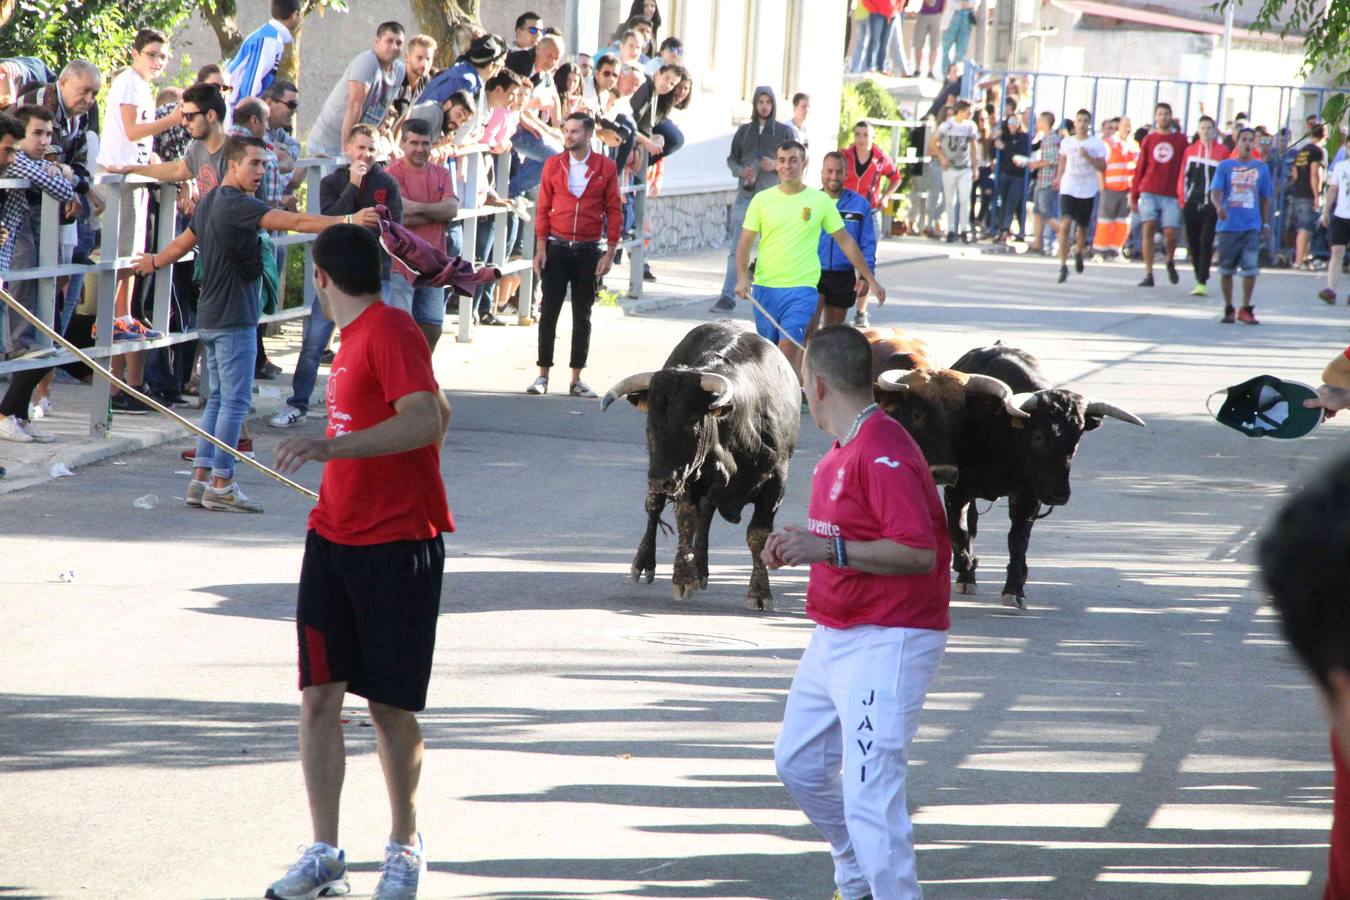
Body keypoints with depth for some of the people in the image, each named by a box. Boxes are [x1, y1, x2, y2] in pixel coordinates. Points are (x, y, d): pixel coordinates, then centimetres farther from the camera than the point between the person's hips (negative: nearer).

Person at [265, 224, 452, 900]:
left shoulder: (391, 332, -13)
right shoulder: (356, 336, 14)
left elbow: (426, 420, -27)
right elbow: (439, 410, 24)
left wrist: (332, 446, -35)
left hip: (397, 545, -8)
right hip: (333, 536, 8)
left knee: (390, 706, 1)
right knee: (319, 696, 2)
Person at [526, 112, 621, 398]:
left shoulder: (606, 168, -1)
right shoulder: (553, 165, 2)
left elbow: (613, 211, 1)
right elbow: (543, 208, 4)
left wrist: (609, 253, -4)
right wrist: (540, 248, -3)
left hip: (589, 250, 0)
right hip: (556, 248, 0)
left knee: (583, 315, 6)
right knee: (549, 311, -2)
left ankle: (576, 380, 11)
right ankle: (543, 376, 3)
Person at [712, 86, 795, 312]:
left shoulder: (784, 131, 5)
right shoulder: (744, 131, 11)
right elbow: (732, 159, 15)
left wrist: (776, 165, -13)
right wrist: (741, 171, -6)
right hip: (745, 194, 2)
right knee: (736, 248, -4)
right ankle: (728, 297, -4)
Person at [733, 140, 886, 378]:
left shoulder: (820, 200, 2)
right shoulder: (762, 200, 4)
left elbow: (845, 242, 8)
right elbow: (745, 243, 4)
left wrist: (871, 279, 9)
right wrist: (742, 277, -13)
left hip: (802, 288, -2)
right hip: (765, 287, 2)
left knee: (788, 349, -16)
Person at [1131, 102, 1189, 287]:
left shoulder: (1181, 140, 7)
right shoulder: (1148, 140, 10)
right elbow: (1140, 168, 13)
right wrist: (1133, 196, 11)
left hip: (1171, 195, -1)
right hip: (1148, 192, 1)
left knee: (1170, 233, -8)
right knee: (1149, 229, -10)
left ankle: (1170, 262, 24)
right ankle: (1148, 274, -7)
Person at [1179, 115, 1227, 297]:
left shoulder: (1222, 151, 3)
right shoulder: (1190, 151, 11)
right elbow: (1184, 177, 11)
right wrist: (1183, 199, 2)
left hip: (1211, 204, -3)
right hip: (1192, 204, 3)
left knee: (1206, 243, -9)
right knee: (1193, 244, 6)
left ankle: (1202, 282, -11)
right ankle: (1199, 279, 17)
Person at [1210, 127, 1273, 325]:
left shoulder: (1261, 168, 9)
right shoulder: (1225, 166, 4)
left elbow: (1265, 198, 15)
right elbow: (1215, 192, -6)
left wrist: (1266, 224, 10)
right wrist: (1219, 206, -27)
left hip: (1252, 226, 0)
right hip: (1228, 225, 0)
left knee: (1250, 268, -10)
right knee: (1226, 269, 5)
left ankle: (1245, 309, 0)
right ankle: (1228, 308, 18)